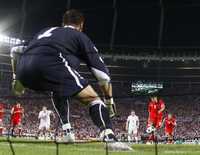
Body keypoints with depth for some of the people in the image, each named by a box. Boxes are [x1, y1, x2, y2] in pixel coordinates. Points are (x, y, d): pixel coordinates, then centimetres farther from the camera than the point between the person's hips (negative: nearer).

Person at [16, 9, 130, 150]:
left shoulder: (47, 31, 41)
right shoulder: (80, 37, 26)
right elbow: (102, 74, 21)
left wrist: (17, 80, 50)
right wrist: (109, 100, 30)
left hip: (23, 69, 6)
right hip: (49, 63, -6)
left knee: (58, 88, 37)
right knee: (93, 98, 2)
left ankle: (67, 131, 27)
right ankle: (109, 137, -22)